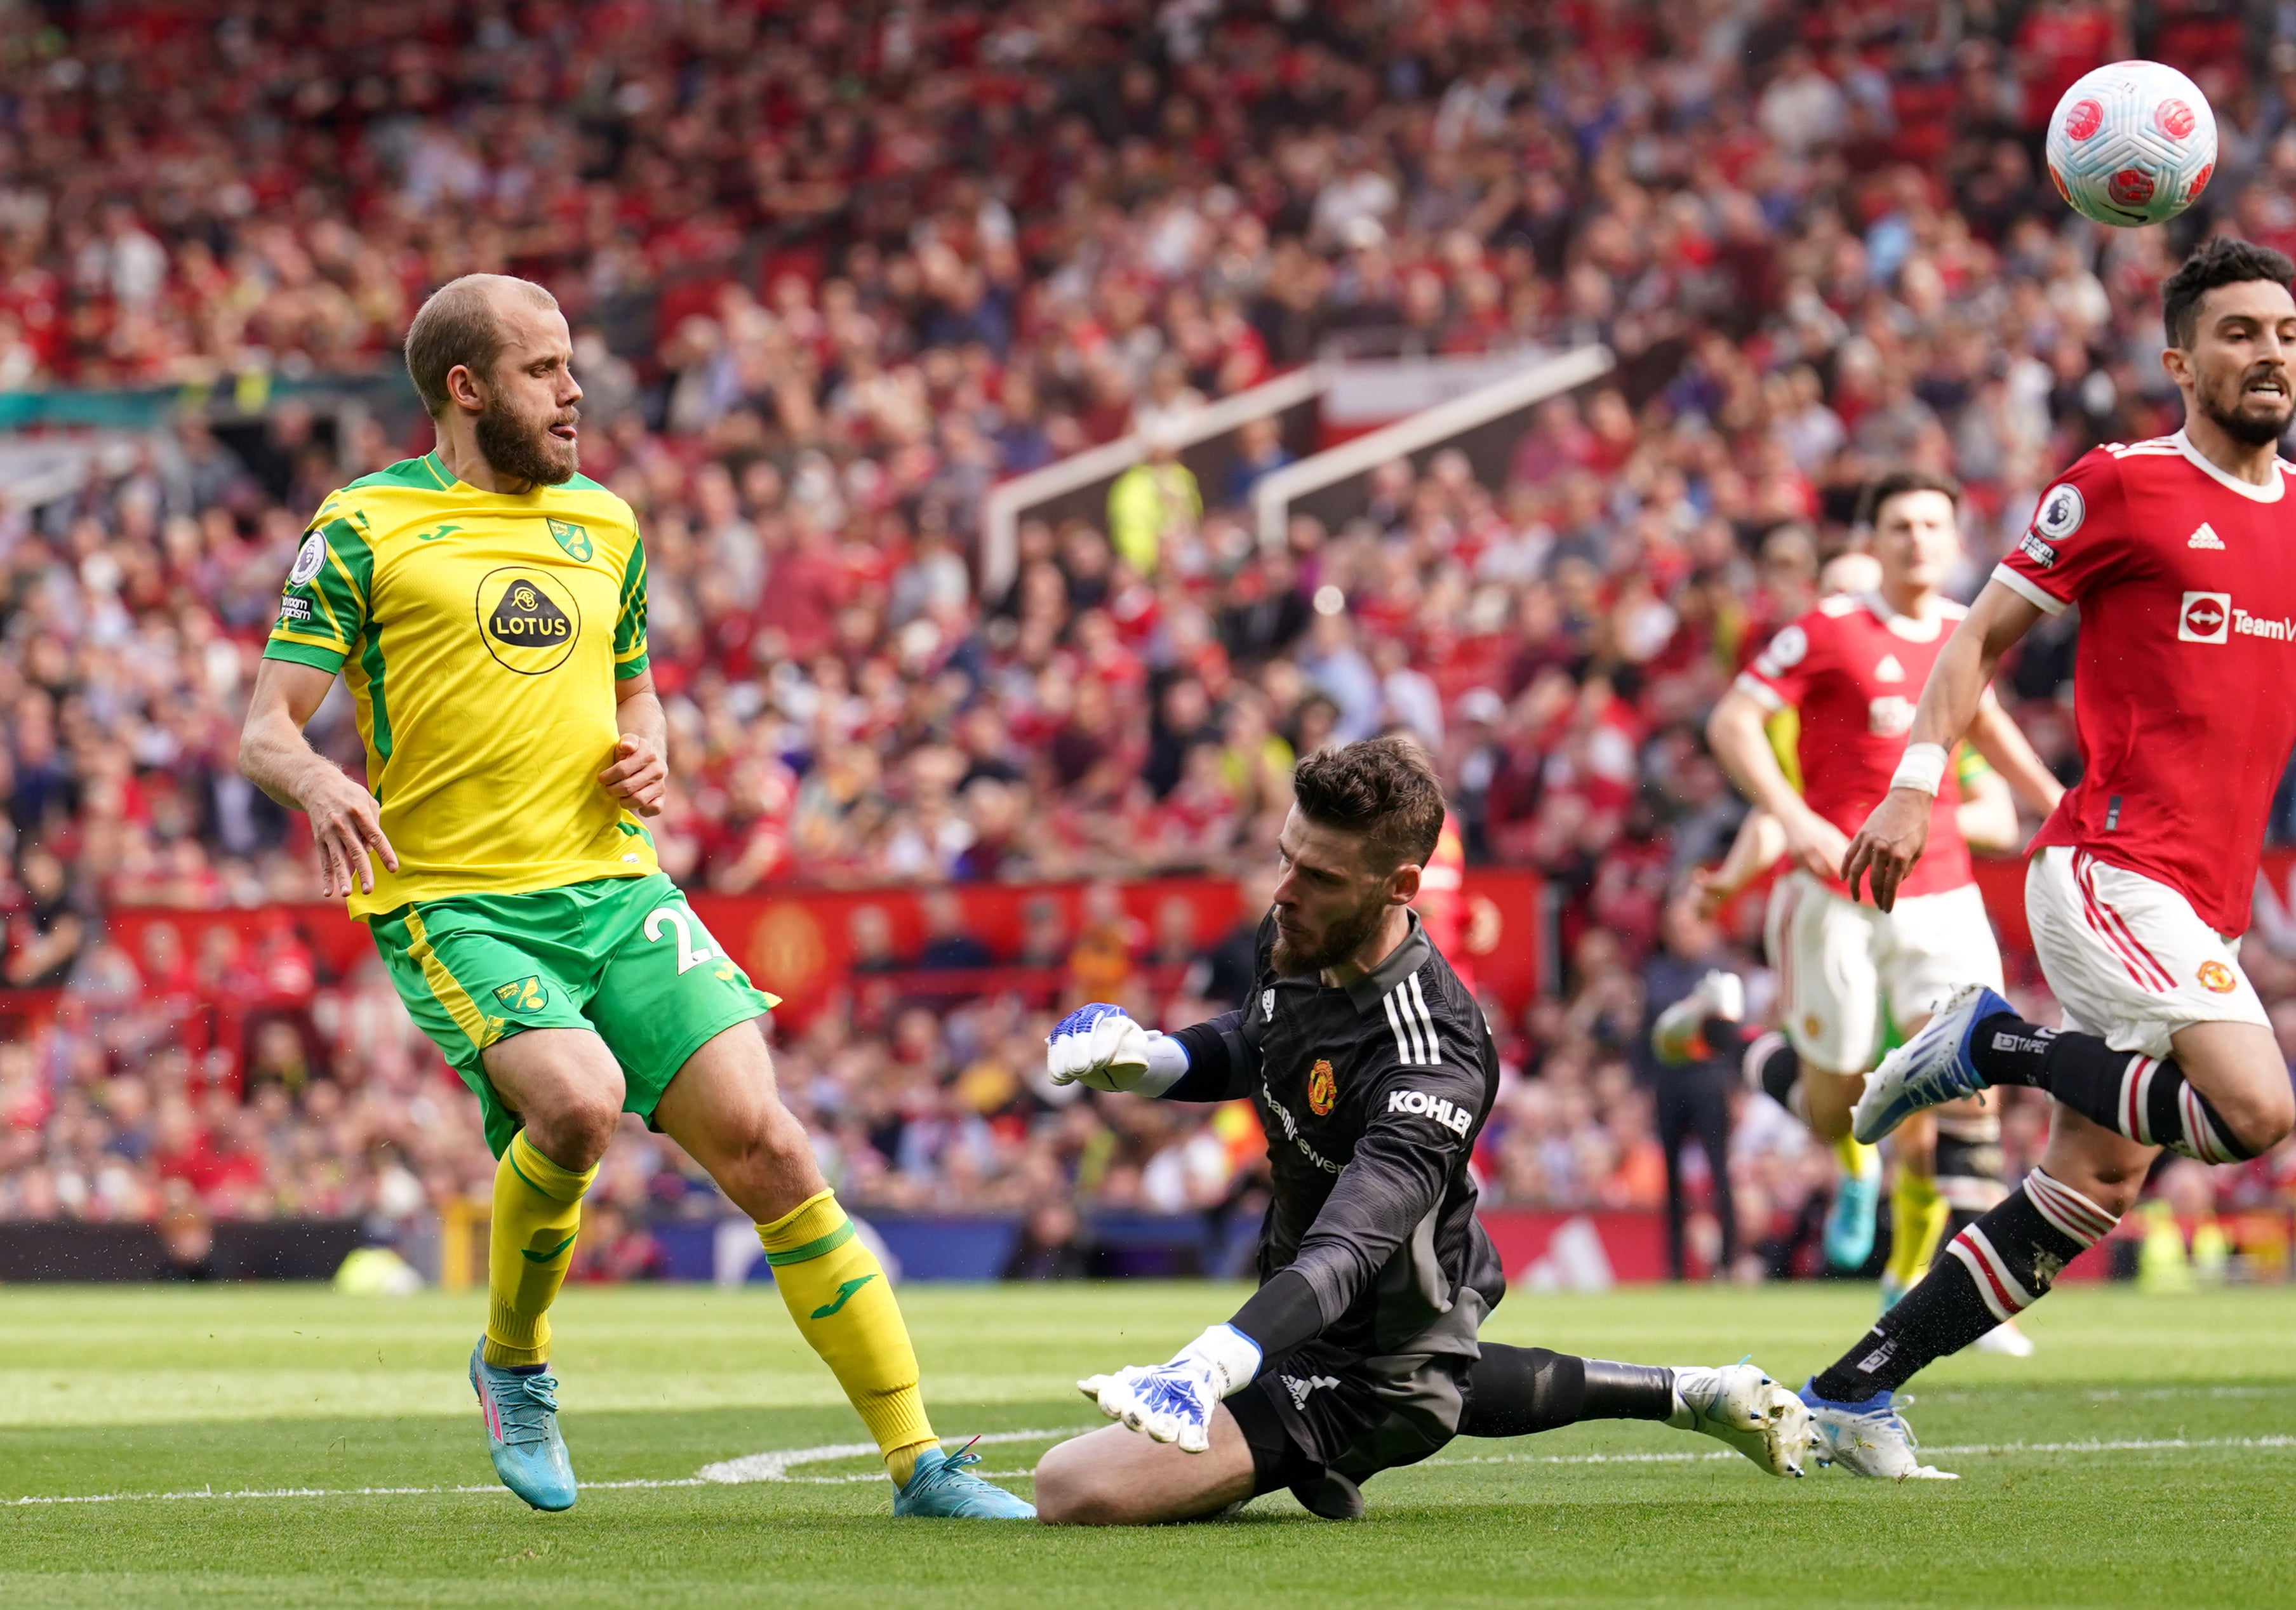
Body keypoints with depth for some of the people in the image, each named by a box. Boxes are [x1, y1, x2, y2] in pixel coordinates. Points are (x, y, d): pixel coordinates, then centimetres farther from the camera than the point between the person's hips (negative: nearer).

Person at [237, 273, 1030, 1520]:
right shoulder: (364, 530, 0)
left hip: (614, 890, 5)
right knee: (579, 1100, -31)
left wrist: (648, 756, 7)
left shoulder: (602, 524, 17)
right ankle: (513, 1360, -1)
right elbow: (264, 728, -3)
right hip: (453, 905, -5)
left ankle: (917, 1460, -8)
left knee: (764, 1141, -10)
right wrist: (318, 784, -27)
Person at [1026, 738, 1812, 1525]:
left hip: (1365, 1362, -10)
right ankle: (1688, 1395, 48)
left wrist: (1210, 1363, -64)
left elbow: (1347, 1248, -48)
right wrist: (1152, 1057, -6)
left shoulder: (1433, 1066, -36)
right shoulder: (1297, 939, -9)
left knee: (1075, 1489, -25)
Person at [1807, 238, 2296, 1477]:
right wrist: (1917, 781, -9)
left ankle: (1851, 1390, 11)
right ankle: (1992, 1043, -4)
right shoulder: (2120, 488, -3)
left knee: (2093, 1187, 4)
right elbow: (1983, 634, 2)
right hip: (2113, 869, -7)